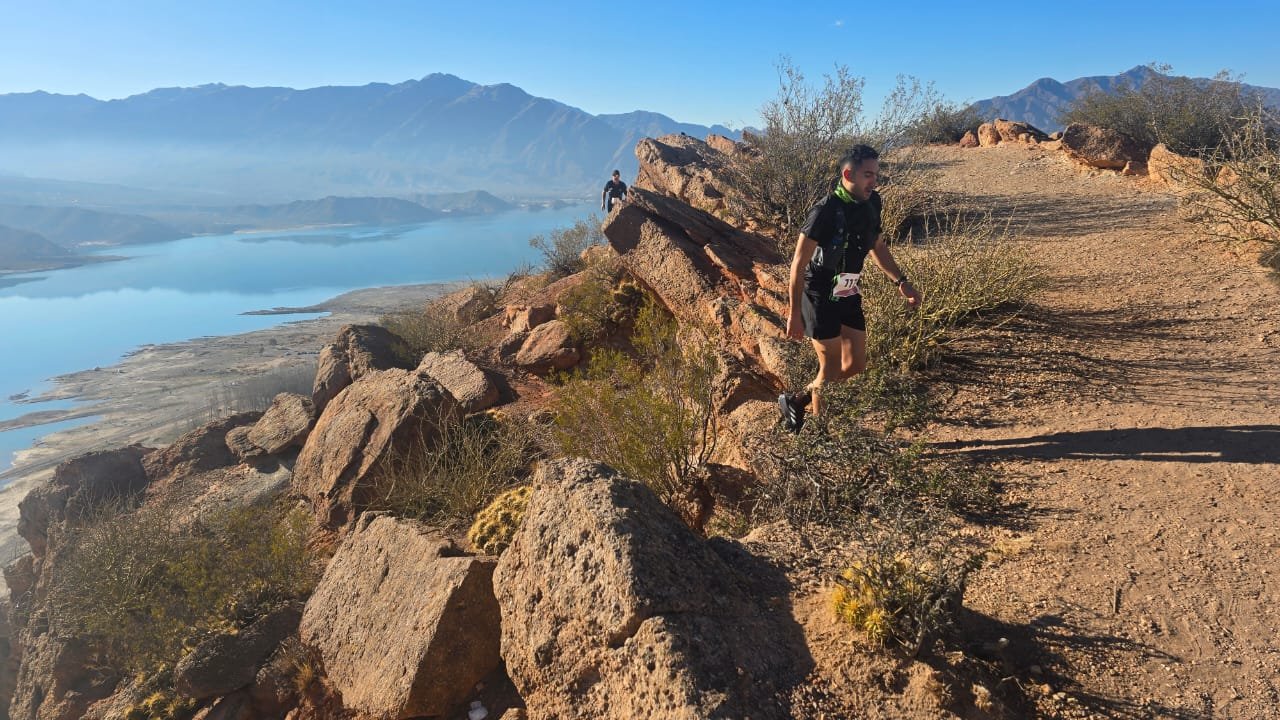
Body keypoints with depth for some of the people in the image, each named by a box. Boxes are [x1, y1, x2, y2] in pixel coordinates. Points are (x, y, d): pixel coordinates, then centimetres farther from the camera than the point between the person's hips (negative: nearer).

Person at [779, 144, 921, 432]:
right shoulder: (826, 211, -21)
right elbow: (799, 264, -19)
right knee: (831, 368, -2)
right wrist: (794, 314, -20)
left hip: (849, 295, 8)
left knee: (856, 364, 11)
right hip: (820, 297, -7)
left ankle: (799, 400, 27)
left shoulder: (871, 203, 0)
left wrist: (901, 282, 10)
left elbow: (878, 247, 16)